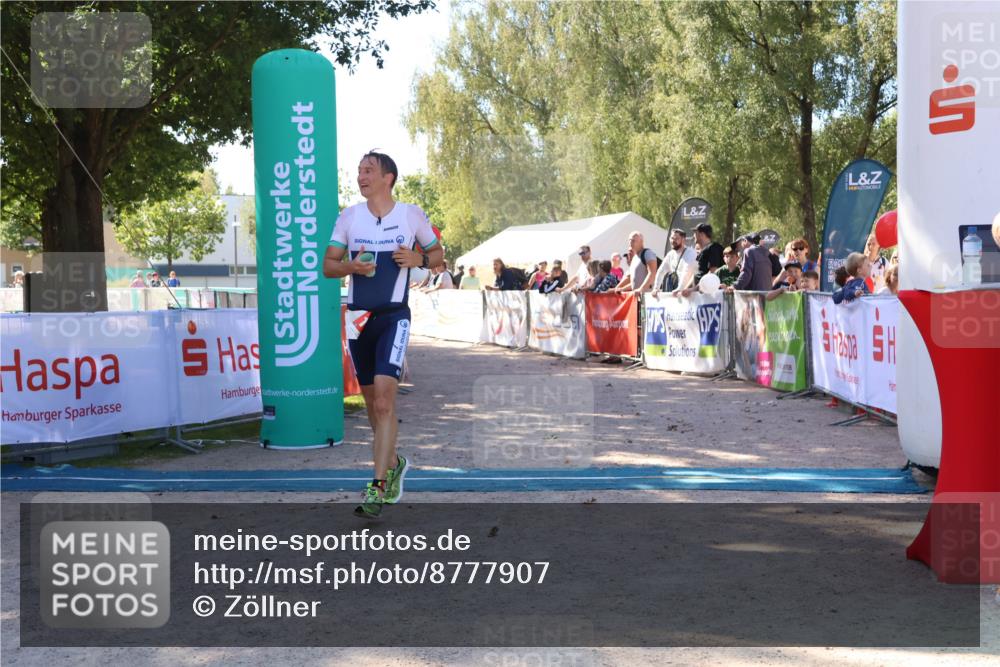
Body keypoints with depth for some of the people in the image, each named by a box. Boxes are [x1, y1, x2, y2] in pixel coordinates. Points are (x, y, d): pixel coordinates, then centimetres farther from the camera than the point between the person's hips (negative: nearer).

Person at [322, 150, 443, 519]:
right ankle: (393, 463, 36)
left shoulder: (411, 214, 1)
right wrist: (351, 266, -14)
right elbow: (328, 265, 7)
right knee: (372, 403, 13)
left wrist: (419, 259, -10)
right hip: (358, 318, 4)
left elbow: (437, 255, 12)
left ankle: (378, 487, -14)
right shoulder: (349, 216, 7)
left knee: (384, 401, -16)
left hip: (394, 317, -4)